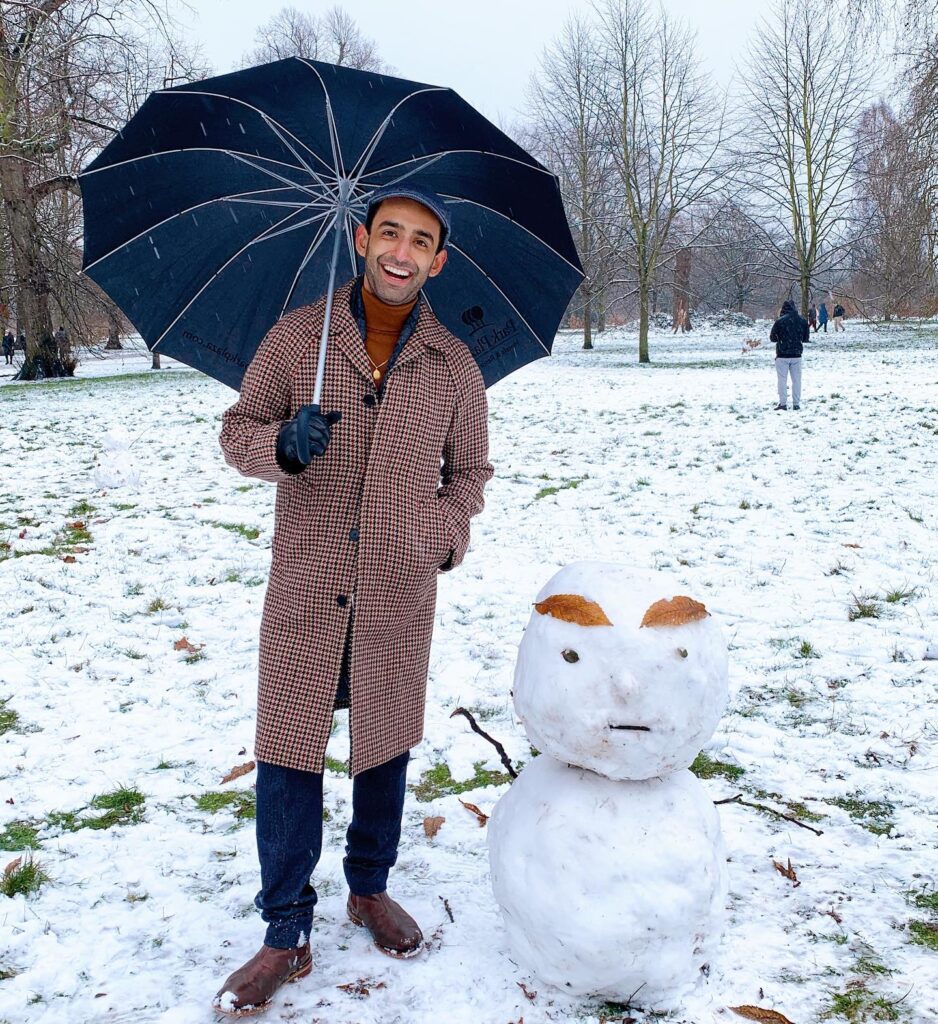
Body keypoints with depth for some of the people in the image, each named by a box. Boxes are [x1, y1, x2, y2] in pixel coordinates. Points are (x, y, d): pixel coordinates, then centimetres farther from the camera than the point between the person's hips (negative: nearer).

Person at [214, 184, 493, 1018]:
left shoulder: (453, 366, 3)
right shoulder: (295, 338, -1)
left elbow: (469, 471, 14)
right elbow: (237, 430, 4)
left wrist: (446, 535, -2)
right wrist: (281, 443, -17)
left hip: (400, 594, 1)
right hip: (305, 588, -1)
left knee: (387, 746, 14)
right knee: (287, 755, 1)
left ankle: (371, 888, 37)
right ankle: (286, 935, 16)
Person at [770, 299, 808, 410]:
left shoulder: (780, 321, -13)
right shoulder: (802, 320, 1)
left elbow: (772, 337, -4)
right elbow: (806, 338, 9)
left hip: (782, 355, -3)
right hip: (797, 355, 3)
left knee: (782, 380, 3)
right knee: (796, 379, 10)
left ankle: (783, 403, 0)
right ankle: (796, 403, 10)